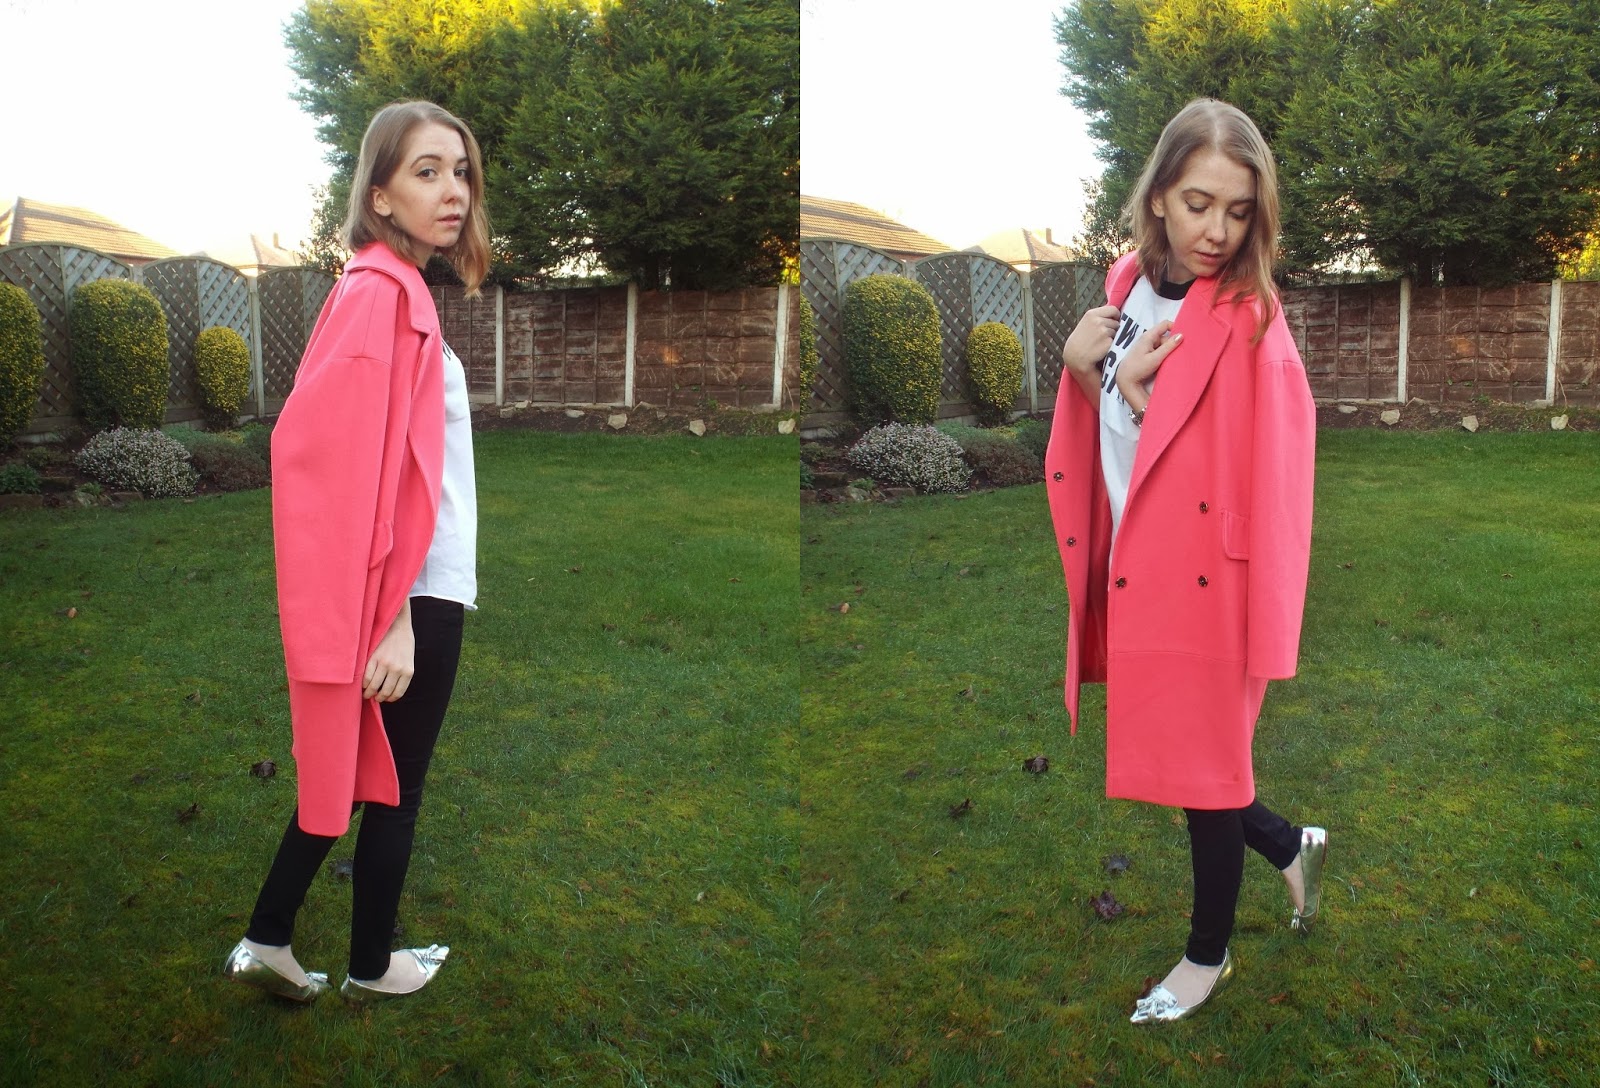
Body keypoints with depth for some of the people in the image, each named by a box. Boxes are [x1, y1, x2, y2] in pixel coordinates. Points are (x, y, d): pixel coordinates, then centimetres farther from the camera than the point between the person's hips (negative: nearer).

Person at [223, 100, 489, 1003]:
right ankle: (372, 966, 26)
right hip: (411, 593, -9)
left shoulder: (400, 291, 12)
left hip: (418, 587, 9)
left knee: (353, 770, 17)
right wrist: (393, 616, -23)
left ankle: (268, 943, 27)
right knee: (395, 784, 8)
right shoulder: (382, 292, -17)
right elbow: (355, 462, -23)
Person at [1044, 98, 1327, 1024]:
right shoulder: (1129, 285, 5)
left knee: (1206, 760, 9)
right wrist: (1085, 367, -8)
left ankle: (1210, 952, 32)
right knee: (1167, 749, 17)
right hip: (1129, 567, 6)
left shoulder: (1249, 320, -14)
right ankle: (1292, 847, 44)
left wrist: (1133, 387, -19)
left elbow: (1249, 468, -17)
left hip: (1205, 579, -6)